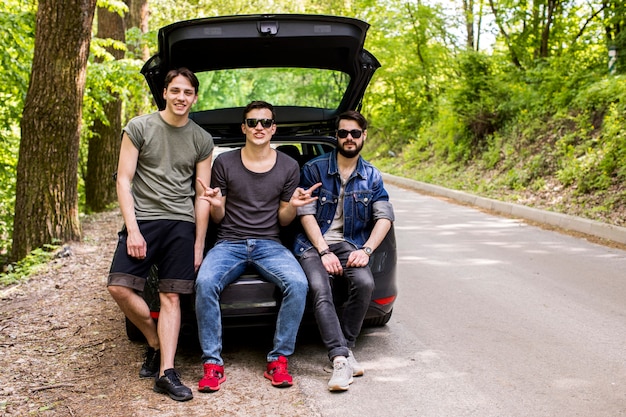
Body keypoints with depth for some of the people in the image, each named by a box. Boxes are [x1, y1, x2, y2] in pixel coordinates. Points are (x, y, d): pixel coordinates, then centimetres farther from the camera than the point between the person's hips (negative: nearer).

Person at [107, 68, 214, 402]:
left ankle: (166, 372, -3)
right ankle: (155, 343, 8)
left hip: (181, 223, 1)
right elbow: (124, 180, 0)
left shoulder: (202, 140, 10)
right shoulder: (140, 128, 4)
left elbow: (202, 195, 10)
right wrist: (133, 230, -10)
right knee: (119, 286, -14)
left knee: (171, 297, -3)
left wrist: (199, 244, 3)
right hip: (142, 218, -1)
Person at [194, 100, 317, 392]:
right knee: (205, 283, -32)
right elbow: (218, 219, 9)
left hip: (269, 243, 0)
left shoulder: (288, 167, 7)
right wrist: (216, 206, -14)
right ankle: (212, 364, -20)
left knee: (298, 284, -30)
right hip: (229, 242, 0)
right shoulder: (224, 163, 5)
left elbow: (282, 221, 10)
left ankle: (279, 360, -16)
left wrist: (292, 206, -11)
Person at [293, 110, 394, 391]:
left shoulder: (372, 176, 11)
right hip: (313, 243, -2)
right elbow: (306, 213, -4)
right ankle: (341, 358, -34)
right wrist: (324, 251, -14)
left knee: (365, 283, -29)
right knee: (320, 289, -30)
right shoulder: (314, 169, 2)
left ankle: (345, 347, -13)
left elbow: (384, 217, 4)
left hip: (349, 243, 2)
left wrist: (366, 250, -13)